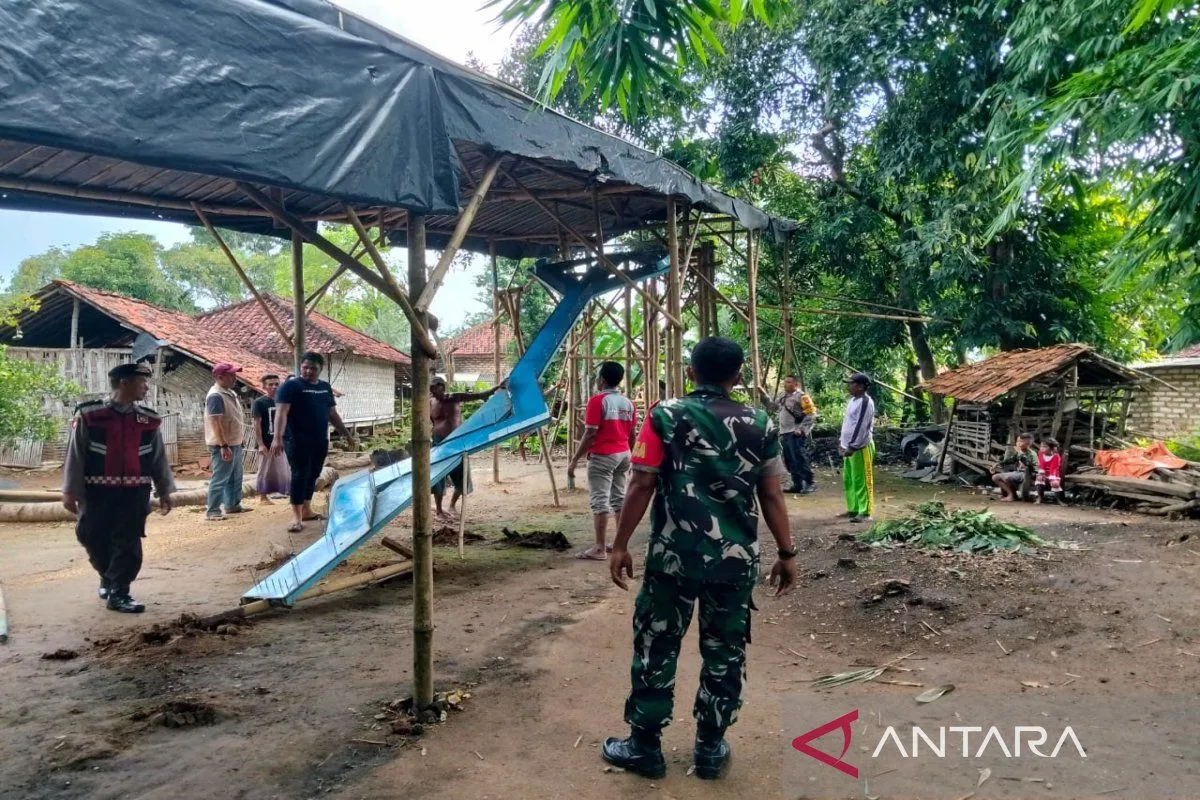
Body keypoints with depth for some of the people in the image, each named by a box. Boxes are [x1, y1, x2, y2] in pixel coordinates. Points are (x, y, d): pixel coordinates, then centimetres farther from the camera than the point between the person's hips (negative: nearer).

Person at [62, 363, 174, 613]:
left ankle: (119, 592, 7)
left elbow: (159, 459, 10)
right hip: (97, 491, -1)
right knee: (95, 541, 10)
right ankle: (108, 579, 36)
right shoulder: (89, 415, -6)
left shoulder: (149, 420, 5)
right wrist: (70, 491, -3)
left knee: (128, 543, -2)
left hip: (135, 492, 2)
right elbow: (75, 455, -3)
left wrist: (164, 491, 12)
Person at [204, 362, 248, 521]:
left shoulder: (230, 392, 10)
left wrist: (241, 436, 21)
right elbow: (215, 422, -26)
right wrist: (223, 446, -28)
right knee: (220, 478, -6)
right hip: (223, 445, -10)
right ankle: (212, 511, 1)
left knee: (235, 477, 18)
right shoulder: (215, 396, -20)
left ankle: (233, 505, 30)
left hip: (234, 443, 10)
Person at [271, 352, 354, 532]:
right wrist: (277, 437, -30)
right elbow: (281, 412, -18)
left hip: (320, 441, 6)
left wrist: (347, 434, 20)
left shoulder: (325, 387, 13)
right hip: (297, 441, -6)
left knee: (312, 475, 11)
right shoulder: (291, 385, -8)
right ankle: (296, 516, -3)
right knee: (300, 475, -7)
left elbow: (332, 414, 21)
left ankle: (306, 511, 22)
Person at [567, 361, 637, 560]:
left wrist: (575, 460, -11)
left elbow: (590, 434, -15)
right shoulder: (628, 403, 9)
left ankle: (600, 548, -4)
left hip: (602, 456, -7)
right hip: (623, 454, 7)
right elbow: (632, 434, 12)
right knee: (619, 499, 13)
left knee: (600, 501, -5)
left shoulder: (598, 400, -11)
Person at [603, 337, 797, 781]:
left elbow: (642, 486, -6)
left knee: (656, 649, 11)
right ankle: (710, 748, 25)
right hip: (736, 559, 2)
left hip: (674, 555, -2)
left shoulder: (665, 416, -4)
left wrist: (620, 545, 1)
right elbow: (772, 497, 5)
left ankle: (645, 746, 21)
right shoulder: (761, 425, 3)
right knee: (725, 653, 14)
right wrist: (786, 553, 14)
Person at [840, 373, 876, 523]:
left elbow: (861, 427, -21)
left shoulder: (866, 402, -16)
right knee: (848, 481, 14)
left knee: (861, 481, -6)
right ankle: (853, 509, 23)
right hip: (849, 447, 10)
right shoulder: (853, 400, 15)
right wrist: (842, 442, 16)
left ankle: (865, 513, -2)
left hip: (860, 448, -10)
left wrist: (852, 447, -22)